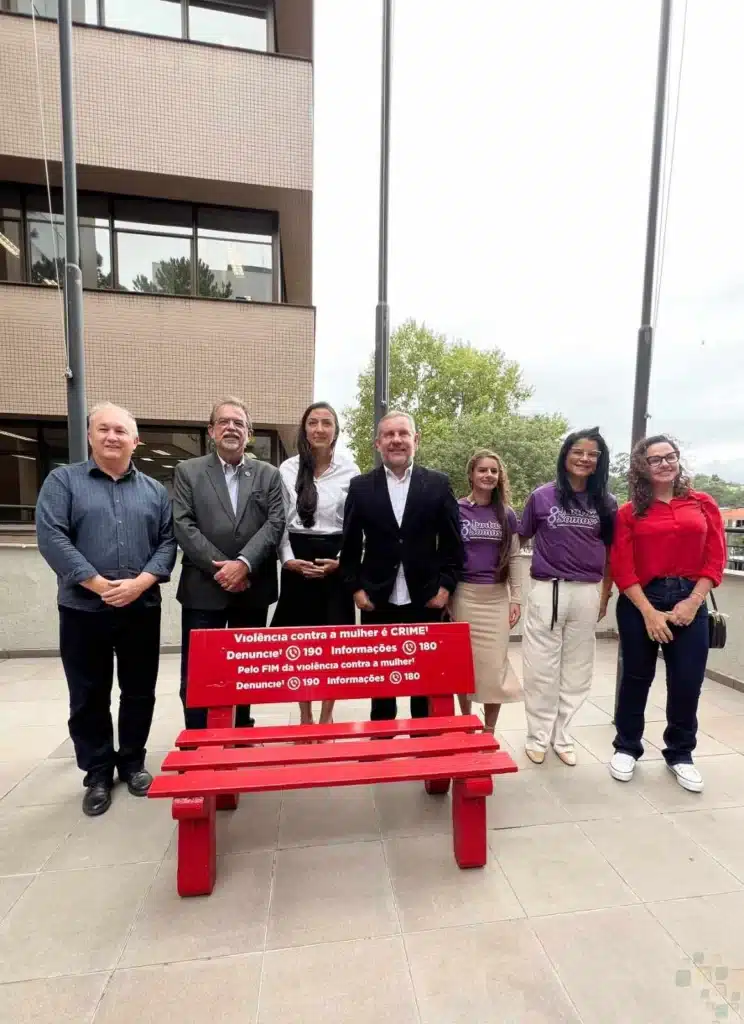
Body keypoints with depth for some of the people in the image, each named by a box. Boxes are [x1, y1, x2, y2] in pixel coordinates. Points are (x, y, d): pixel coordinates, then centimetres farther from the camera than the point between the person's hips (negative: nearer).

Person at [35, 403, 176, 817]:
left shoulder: (155, 490, 8)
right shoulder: (63, 480, 3)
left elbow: (168, 542, 1)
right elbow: (51, 537, -9)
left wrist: (141, 582, -14)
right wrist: (98, 584, -17)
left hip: (142, 609, 2)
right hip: (83, 609, -1)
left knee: (140, 692, 12)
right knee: (88, 697, 11)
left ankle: (133, 761, 31)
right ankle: (98, 772, 29)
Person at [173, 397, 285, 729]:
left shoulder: (269, 474, 7)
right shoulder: (188, 471, 5)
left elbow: (275, 523, -4)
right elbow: (183, 526, -5)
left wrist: (243, 564, -16)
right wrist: (219, 568, -14)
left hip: (252, 589, 2)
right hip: (203, 589, -1)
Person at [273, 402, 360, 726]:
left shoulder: (350, 470, 0)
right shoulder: (287, 469, 2)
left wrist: (341, 561, -10)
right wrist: (289, 559, -10)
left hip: (336, 562, 0)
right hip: (297, 562, 1)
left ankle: (327, 714, 25)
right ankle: (305, 715, 27)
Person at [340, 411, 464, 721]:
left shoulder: (438, 484, 1)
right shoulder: (360, 486, 2)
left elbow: (452, 541, 3)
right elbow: (350, 544, 5)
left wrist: (446, 585, -3)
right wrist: (356, 587, -2)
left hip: (427, 600, 0)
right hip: (377, 601, 1)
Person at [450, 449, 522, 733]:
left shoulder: (506, 515, 6)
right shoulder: (455, 510, -3)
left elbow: (513, 558, 8)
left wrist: (516, 599, 3)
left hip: (497, 597, 2)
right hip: (465, 595, -2)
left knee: (495, 665, 4)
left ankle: (489, 731, 21)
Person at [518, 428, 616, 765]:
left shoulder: (606, 503, 4)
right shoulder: (542, 496, -3)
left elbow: (611, 553, 10)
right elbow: (521, 541, 5)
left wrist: (605, 595, 8)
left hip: (587, 593, 3)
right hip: (547, 591, -2)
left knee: (577, 670, 13)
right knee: (541, 669, 6)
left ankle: (561, 735, 31)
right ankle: (538, 735, 25)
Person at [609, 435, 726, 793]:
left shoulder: (703, 504, 6)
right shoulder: (629, 513, 0)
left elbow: (715, 560, 2)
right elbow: (622, 569, -5)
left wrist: (692, 602, -9)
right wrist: (649, 612, -12)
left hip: (689, 602, 2)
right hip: (640, 603, -2)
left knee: (687, 682, 8)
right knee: (636, 677, 9)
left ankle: (680, 754, 31)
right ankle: (627, 748, 28)